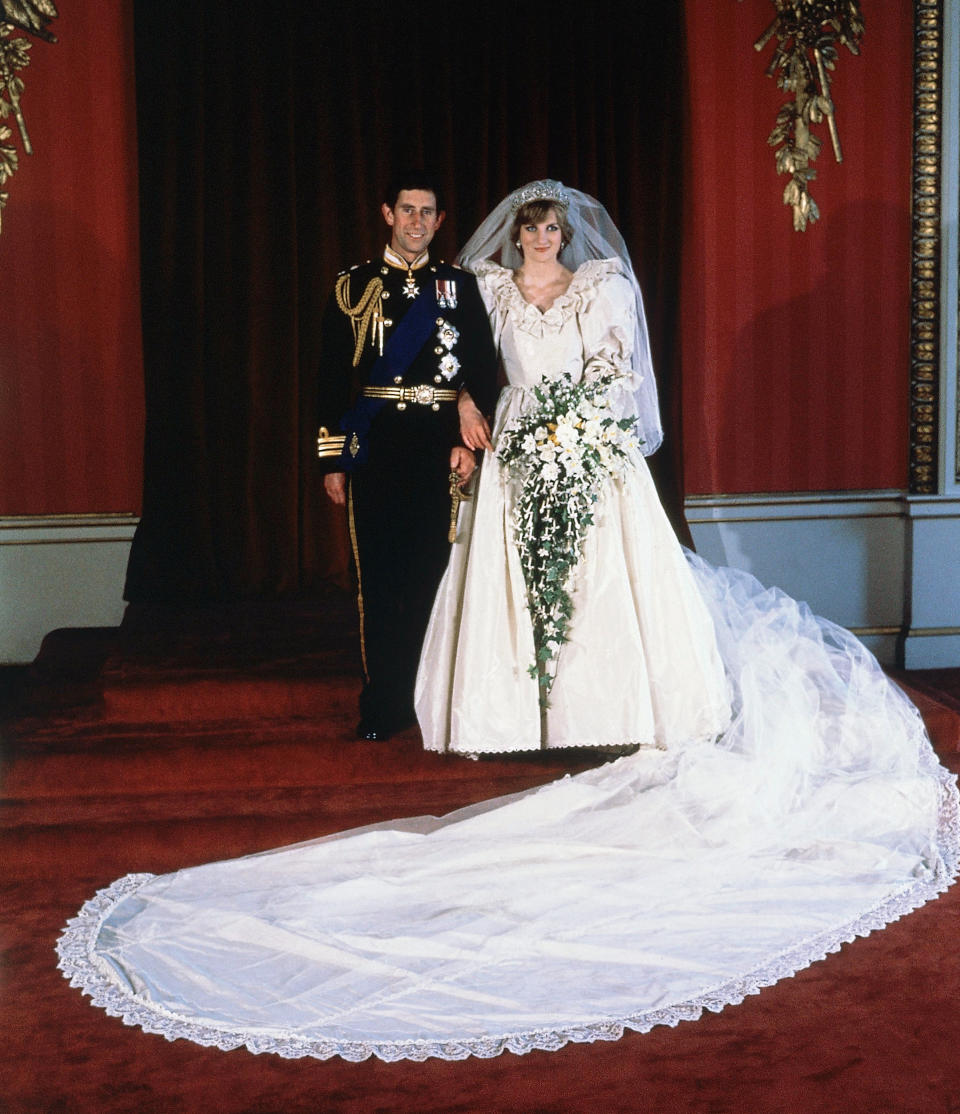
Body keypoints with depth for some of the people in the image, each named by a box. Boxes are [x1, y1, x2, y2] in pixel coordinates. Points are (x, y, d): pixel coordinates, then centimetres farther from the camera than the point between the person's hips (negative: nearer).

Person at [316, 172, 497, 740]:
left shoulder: (459, 284, 10)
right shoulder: (355, 285, 8)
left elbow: (484, 369, 7)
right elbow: (332, 376, 5)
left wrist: (470, 439, -5)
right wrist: (333, 459, 0)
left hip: (441, 445, 1)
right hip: (374, 445, 0)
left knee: (436, 574, 4)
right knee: (379, 576, 1)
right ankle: (383, 705, 9)